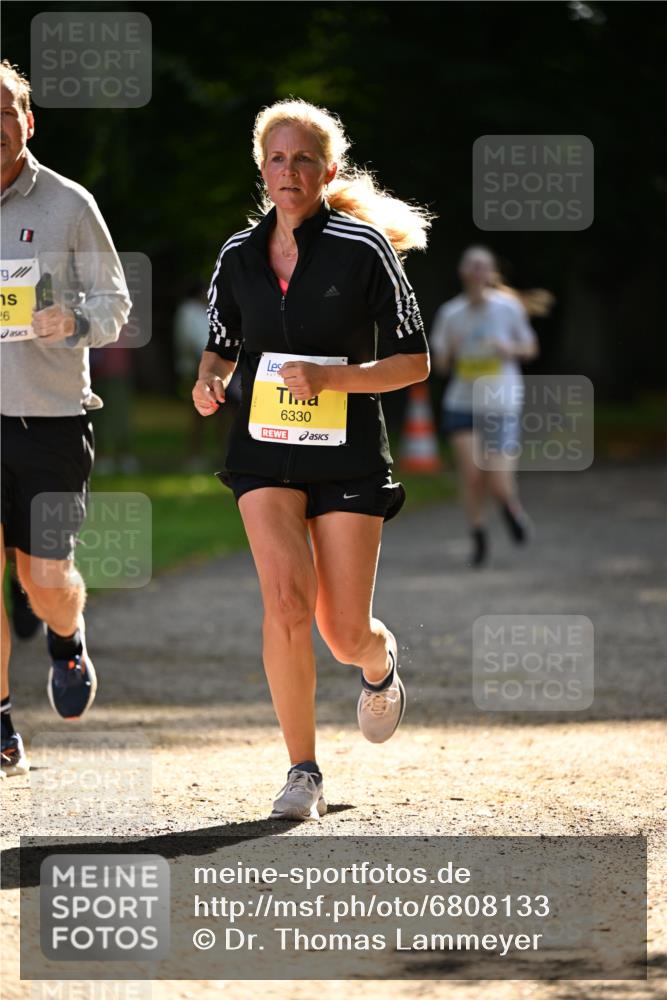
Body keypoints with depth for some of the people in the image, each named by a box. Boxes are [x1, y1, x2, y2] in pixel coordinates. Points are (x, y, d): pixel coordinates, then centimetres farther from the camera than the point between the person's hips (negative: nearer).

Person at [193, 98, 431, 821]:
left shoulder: (363, 249, -6)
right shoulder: (239, 255, 6)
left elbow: (413, 361, -5)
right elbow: (221, 346, 20)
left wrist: (331, 378, -18)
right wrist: (208, 382, -3)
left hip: (348, 455, -2)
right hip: (265, 451, 2)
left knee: (346, 633, -1)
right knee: (286, 599, -20)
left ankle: (381, 666, 39)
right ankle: (302, 773, -10)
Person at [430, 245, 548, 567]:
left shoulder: (508, 307, -4)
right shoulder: (451, 313, 0)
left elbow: (530, 349, 7)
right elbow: (441, 365, 5)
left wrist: (510, 349, -14)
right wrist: (448, 349, -17)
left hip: (502, 405, -1)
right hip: (461, 405, 1)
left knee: (499, 486, -7)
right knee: (471, 475, -10)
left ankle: (512, 506, 31)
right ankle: (479, 538, 13)